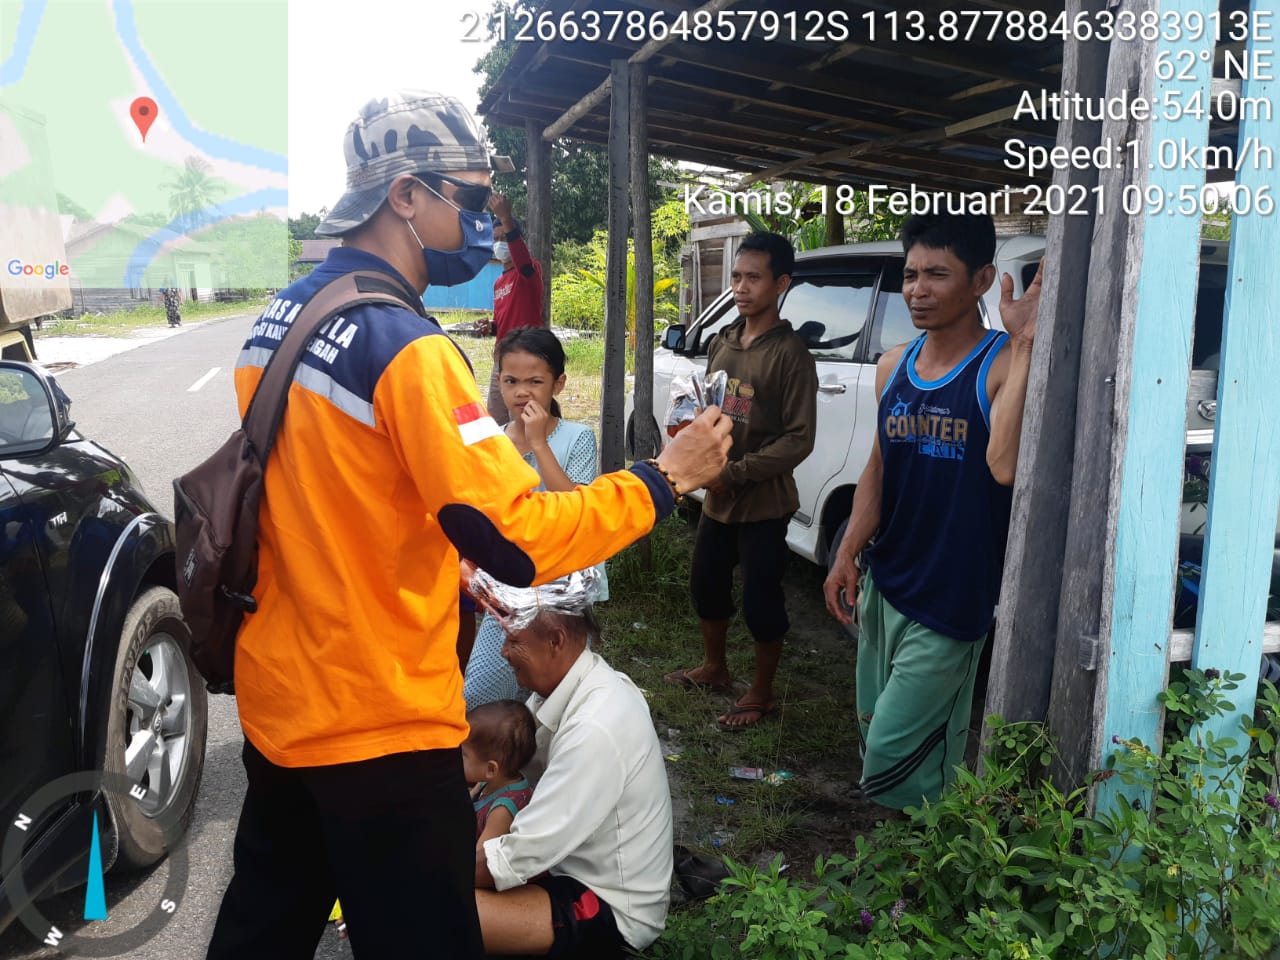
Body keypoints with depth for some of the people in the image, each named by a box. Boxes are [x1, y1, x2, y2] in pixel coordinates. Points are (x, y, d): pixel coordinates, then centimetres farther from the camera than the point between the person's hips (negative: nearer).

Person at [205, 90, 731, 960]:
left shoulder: (278, 320, 5)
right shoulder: (408, 348, -22)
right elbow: (521, 542, -25)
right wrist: (667, 476, -15)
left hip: (276, 704, 9)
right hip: (379, 728, -8)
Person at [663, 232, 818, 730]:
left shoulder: (790, 354, -15)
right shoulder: (721, 344, 5)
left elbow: (799, 439, -17)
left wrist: (733, 472, -20)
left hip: (763, 502, -7)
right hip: (717, 499, 7)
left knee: (760, 600, 3)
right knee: (706, 584, 19)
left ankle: (761, 694, 22)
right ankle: (714, 667, 41)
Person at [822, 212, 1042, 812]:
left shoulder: (1004, 365, -16)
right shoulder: (894, 368, 5)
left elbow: (1004, 465, -34)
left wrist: (1024, 345, -33)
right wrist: (847, 554, 5)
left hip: (952, 600, -7)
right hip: (885, 585, 7)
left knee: (894, 757, -2)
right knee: (876, 733, 21)